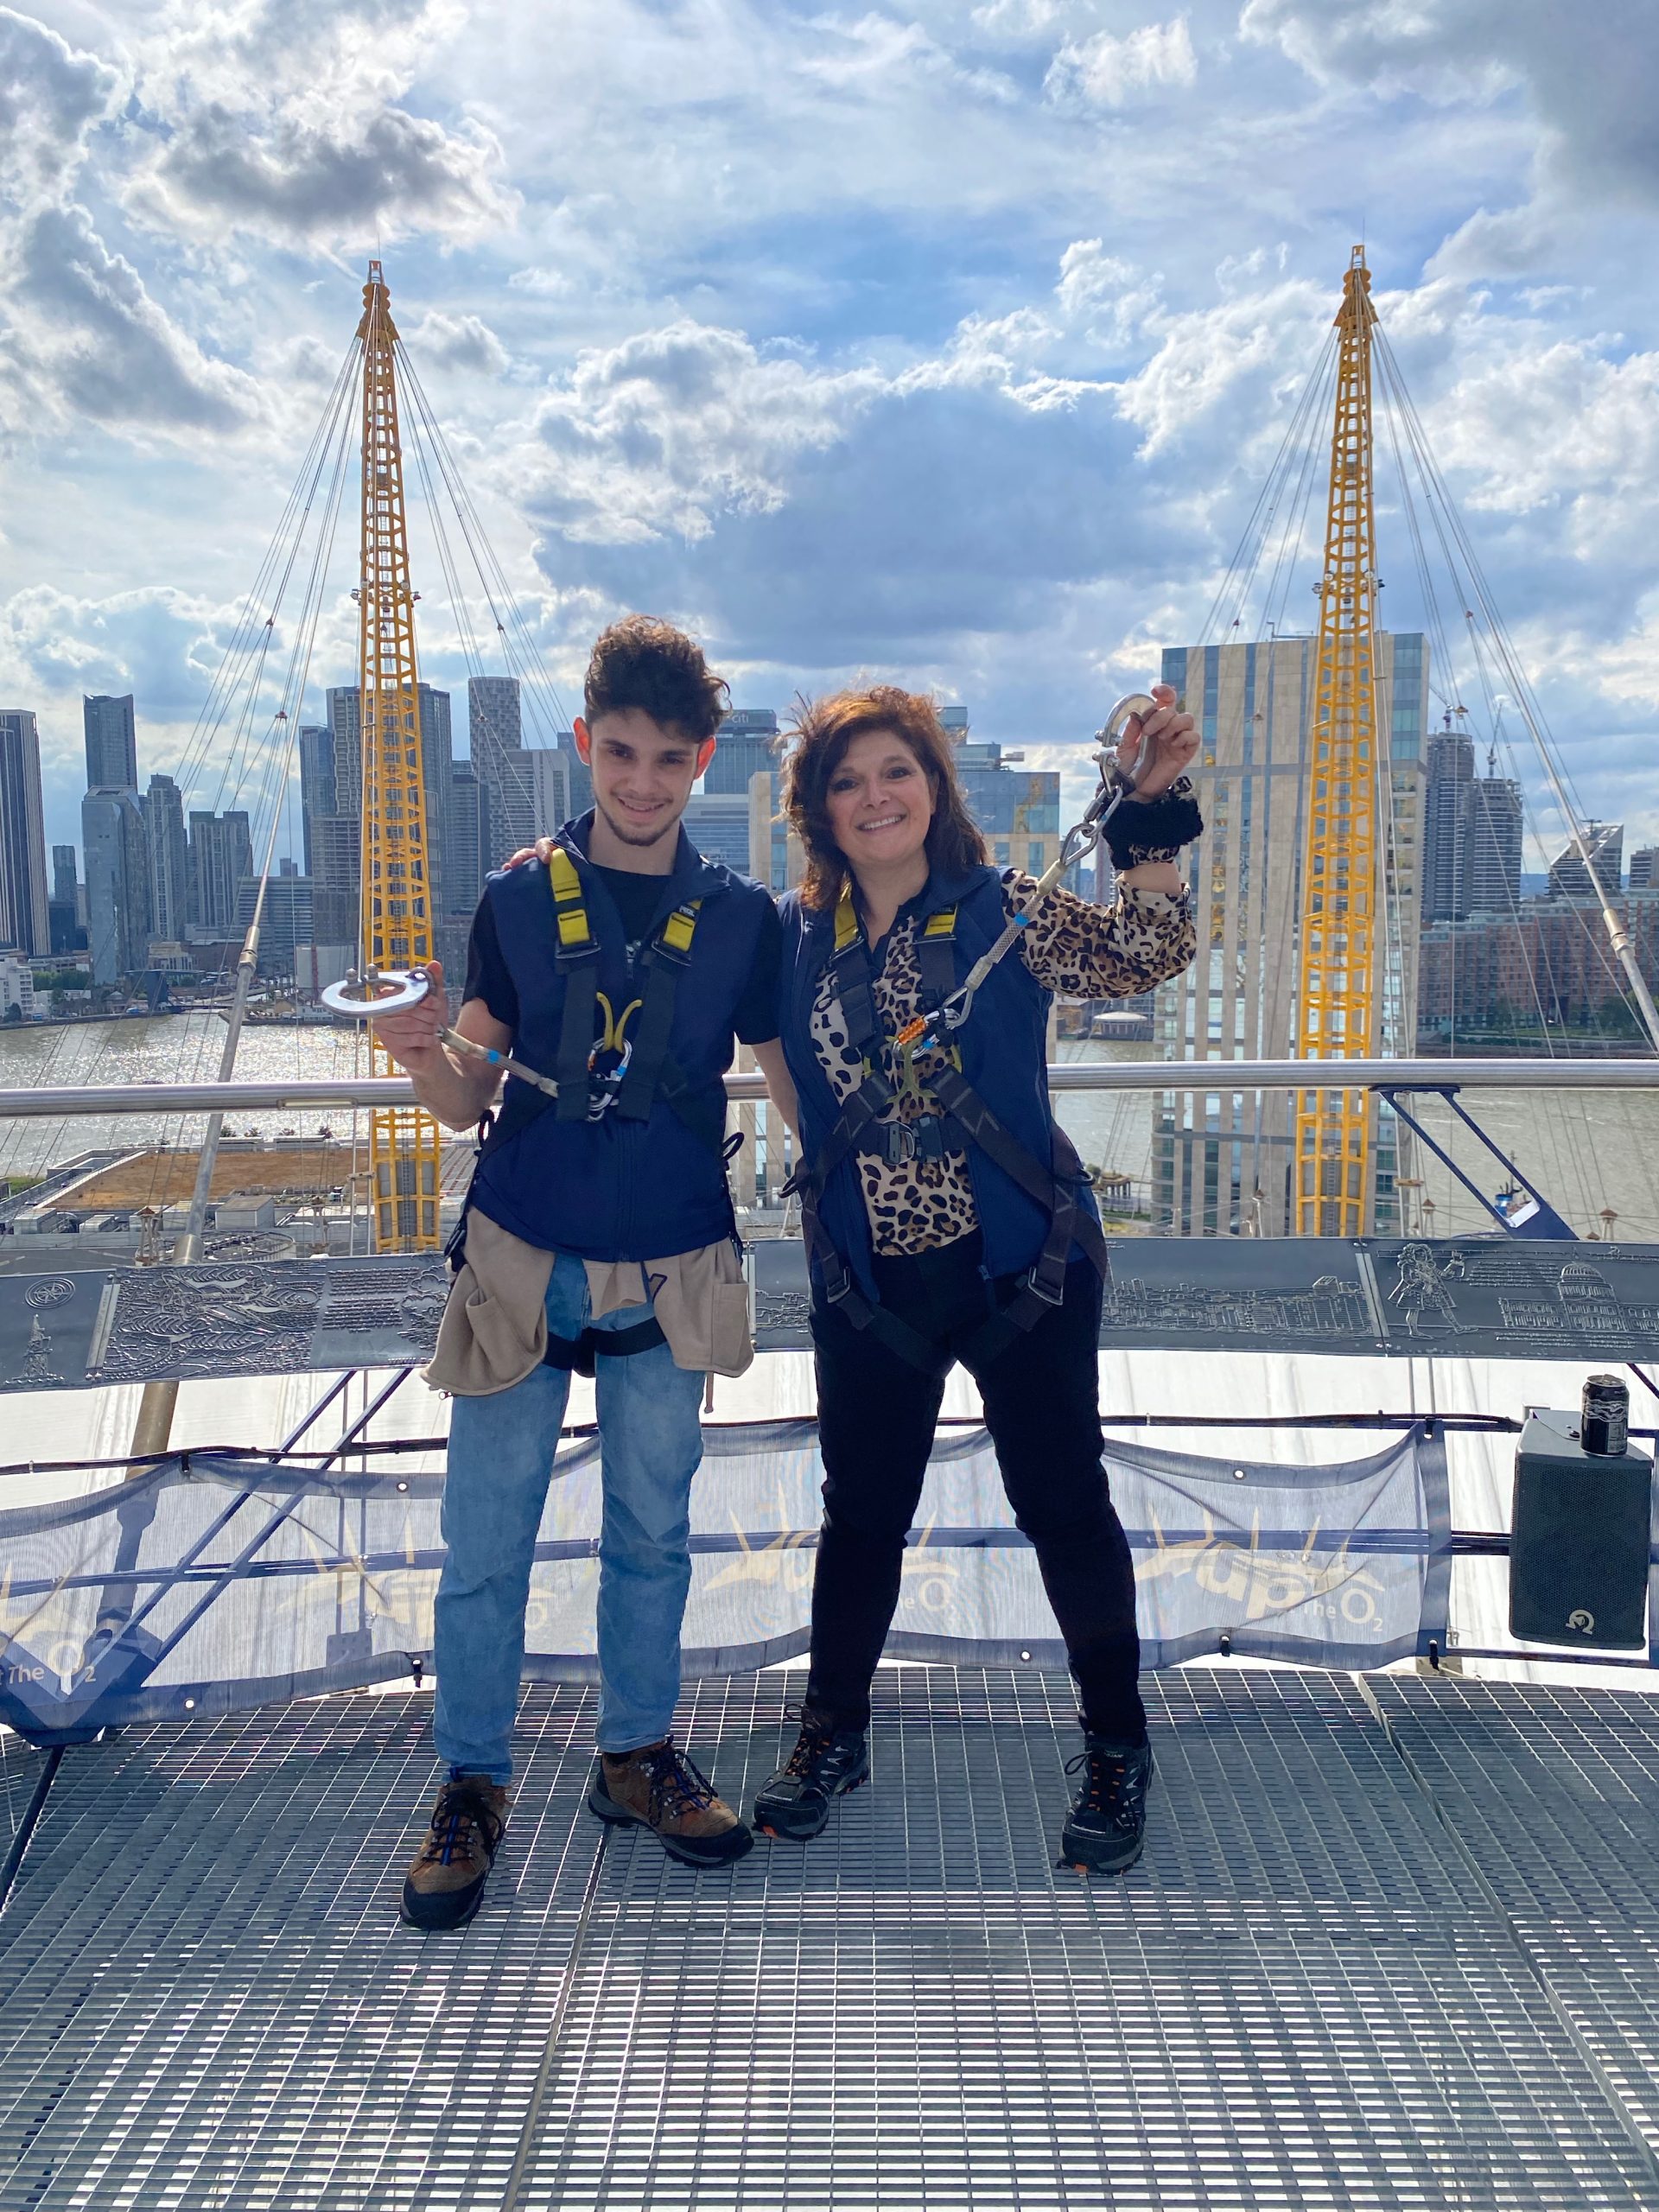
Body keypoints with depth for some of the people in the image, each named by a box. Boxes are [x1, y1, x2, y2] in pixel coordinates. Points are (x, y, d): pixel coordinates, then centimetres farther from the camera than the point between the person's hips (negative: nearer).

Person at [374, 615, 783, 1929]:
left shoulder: (742, 917, 1)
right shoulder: (518, 900, 0)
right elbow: (469, 1101, 1)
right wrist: (424, 1055, -20)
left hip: (671, 1272, 1)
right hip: (522, 1263, 0)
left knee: (652, 1531, 14)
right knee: (486, 1543, 5)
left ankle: (639, 1752, 34)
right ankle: (472, 1786, 25)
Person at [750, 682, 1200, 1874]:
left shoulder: (1004, 911, -6)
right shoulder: (800, 936, 4)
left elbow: (1146, 953, -19)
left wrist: (1150, 811, -31)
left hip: (1021, 1264, -3)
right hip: (869, 1277, 3)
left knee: (1062, 1499, 7)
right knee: (861, 1507, 15)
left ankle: (1116, 1746, 28)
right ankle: (833, 1732, 36)